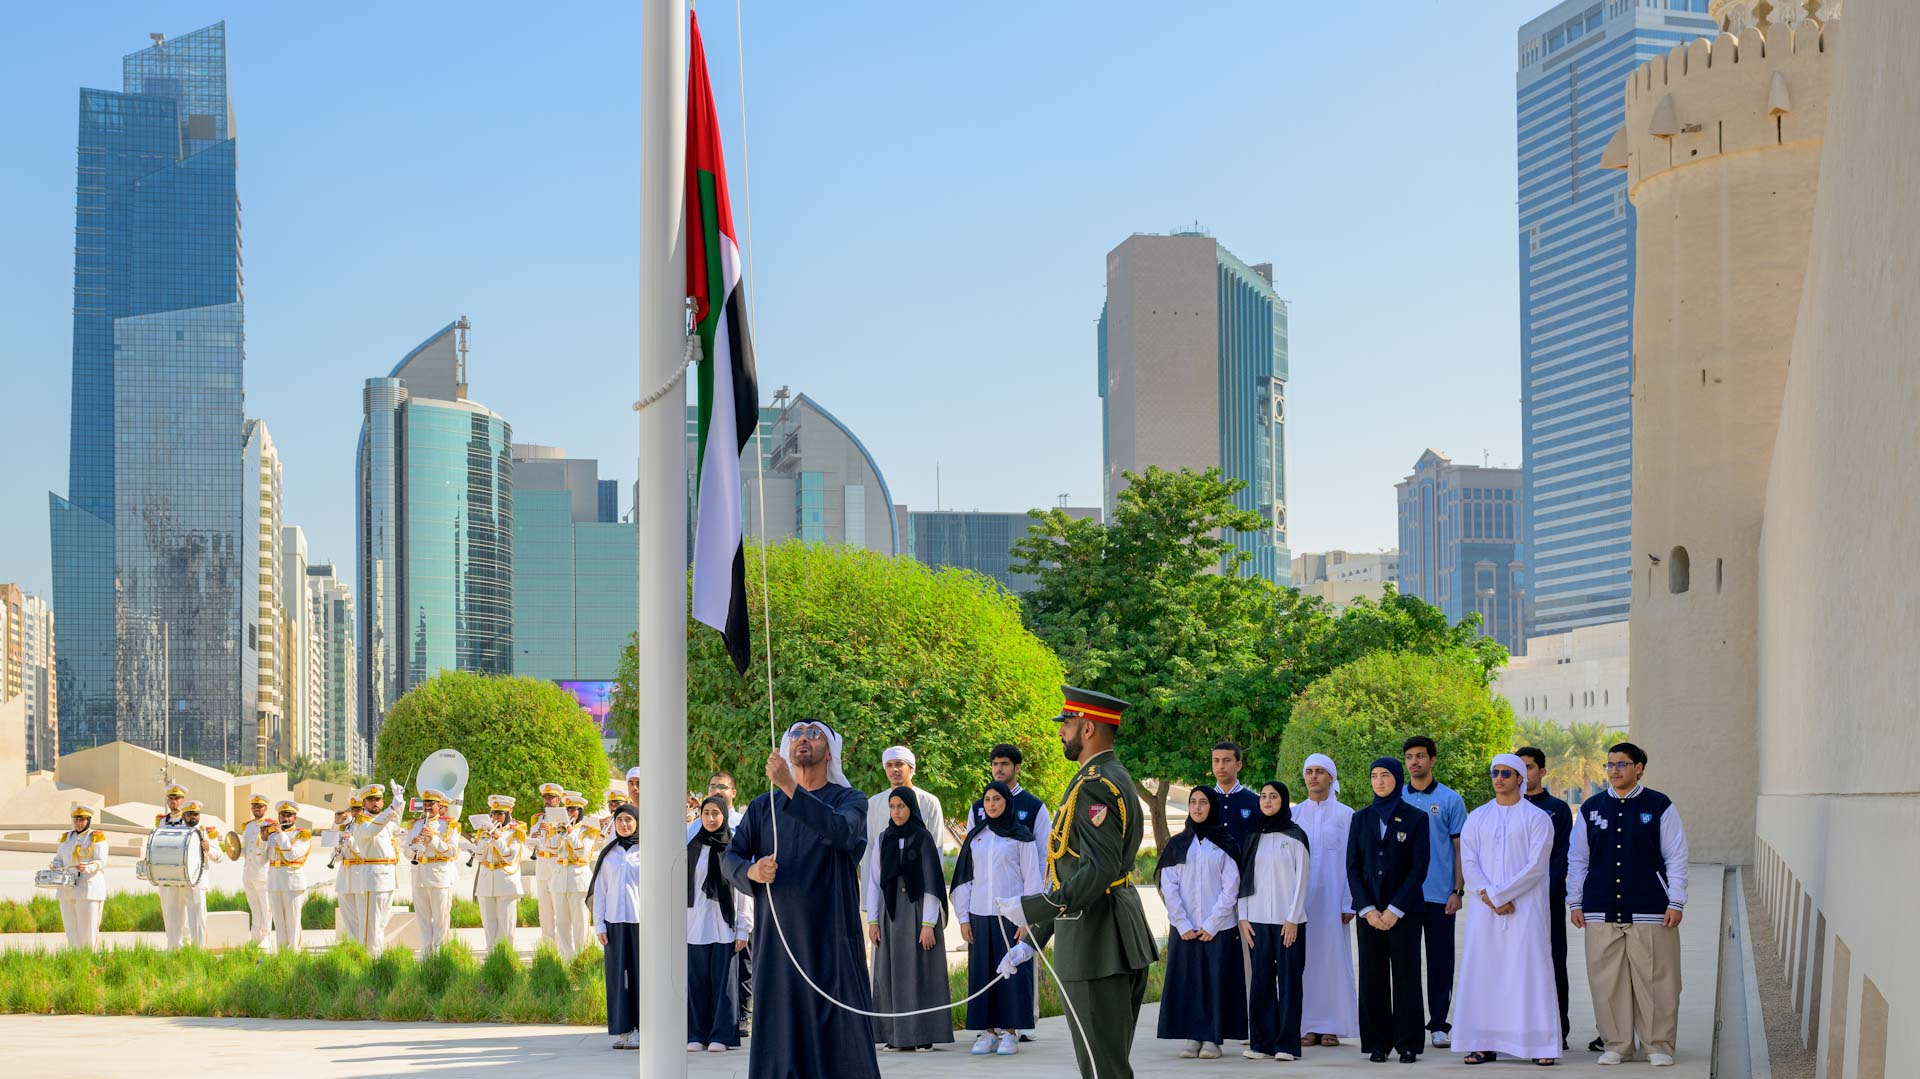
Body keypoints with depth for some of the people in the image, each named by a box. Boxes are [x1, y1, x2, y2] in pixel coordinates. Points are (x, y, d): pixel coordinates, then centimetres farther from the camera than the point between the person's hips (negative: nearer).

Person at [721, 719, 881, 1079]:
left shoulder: (850, 800, 3)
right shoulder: (763, 806, 13)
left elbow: (841, 832, -20)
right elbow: (730, 856, 8)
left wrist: (789, 787, -27)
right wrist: (751, 871, -16)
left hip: (830, 938, -3)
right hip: (776, 937, 3)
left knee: (839, 1028, -5)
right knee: (778, 1035, 0)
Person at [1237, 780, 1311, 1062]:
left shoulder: (1295, 836, 2)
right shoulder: (1253, 838, 13)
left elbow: (1300, 880, -2)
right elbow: (1244, 878, 12)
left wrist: (1293, 919, -9)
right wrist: (1243, 917, 3)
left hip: (1288, 920, -3)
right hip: (1258, 920, 4)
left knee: (1288, 980, -3)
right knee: (1261, 980, 1)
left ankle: (1287, 1043, -1)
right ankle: (1262, 1042, 5)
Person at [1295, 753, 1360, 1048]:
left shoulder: (1345, 815, 3)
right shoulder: (1295, 814, 9)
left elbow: (1351, 861, 1)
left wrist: (1349, 903, -5)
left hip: (1331, 898, -2)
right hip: (1300, 898, 2)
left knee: (1333, 956, -3)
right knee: (1304, 959, -1)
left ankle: (1332, 1026, 2)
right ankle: (1309, 1025, 4)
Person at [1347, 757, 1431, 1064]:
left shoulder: (1416, 818, 1)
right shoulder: (1361, 819, 9)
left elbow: (1419, 868, -4)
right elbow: (1352, 866, 6)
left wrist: (1395, 910, -11)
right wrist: (1367, 909, -6)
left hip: (1403, 911, -3)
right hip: (1368, 910, 3)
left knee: (1405, 976, -1)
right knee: (1373, 976, 2)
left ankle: (1407, 1043, 4)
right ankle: (1378, 1043, 8)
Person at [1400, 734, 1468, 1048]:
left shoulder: (1450, 799, 2)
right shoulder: (1396, 800, 8)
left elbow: (1460, 847, 2)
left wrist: (1458, 890, -6)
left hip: (1439, 895, -2)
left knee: (1440, 961, 3)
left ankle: (1439, 1024, 10)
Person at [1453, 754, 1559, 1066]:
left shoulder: (1537, 818, 1)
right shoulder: (1476, 818, 11)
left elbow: (1536, 867, -7)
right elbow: (1468, 865, 5)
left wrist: (1497, 894, -13)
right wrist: (1492, 900, -10)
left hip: (1526, 909, -3)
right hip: (1483, 911, 3)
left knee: (1529, 973, -6)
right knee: (1483, 973, 0)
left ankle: (1541, 1044, -4)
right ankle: (1485, 1045, 3)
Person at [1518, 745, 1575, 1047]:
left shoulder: (1558, 808, 6)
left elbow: (1563, 854, -1)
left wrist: (1546, 891, -13)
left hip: (1550, 897, -2)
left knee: (1553, 962, -1)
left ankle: (1557, 1030, 3)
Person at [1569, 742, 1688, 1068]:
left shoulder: (1659, 806, 4)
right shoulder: (1591, 808, 11)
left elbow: (1676, 857, 4)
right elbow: (1577, 859, 15)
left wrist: (1676, 902, -2)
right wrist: (1575, 902, 10)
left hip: (1649, 911, -2)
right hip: (1601, 912, 2)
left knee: (1654, 979, -2)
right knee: (1607, 980, 2)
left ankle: (1659, 1046, 9)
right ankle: (1616, 1045, 12)